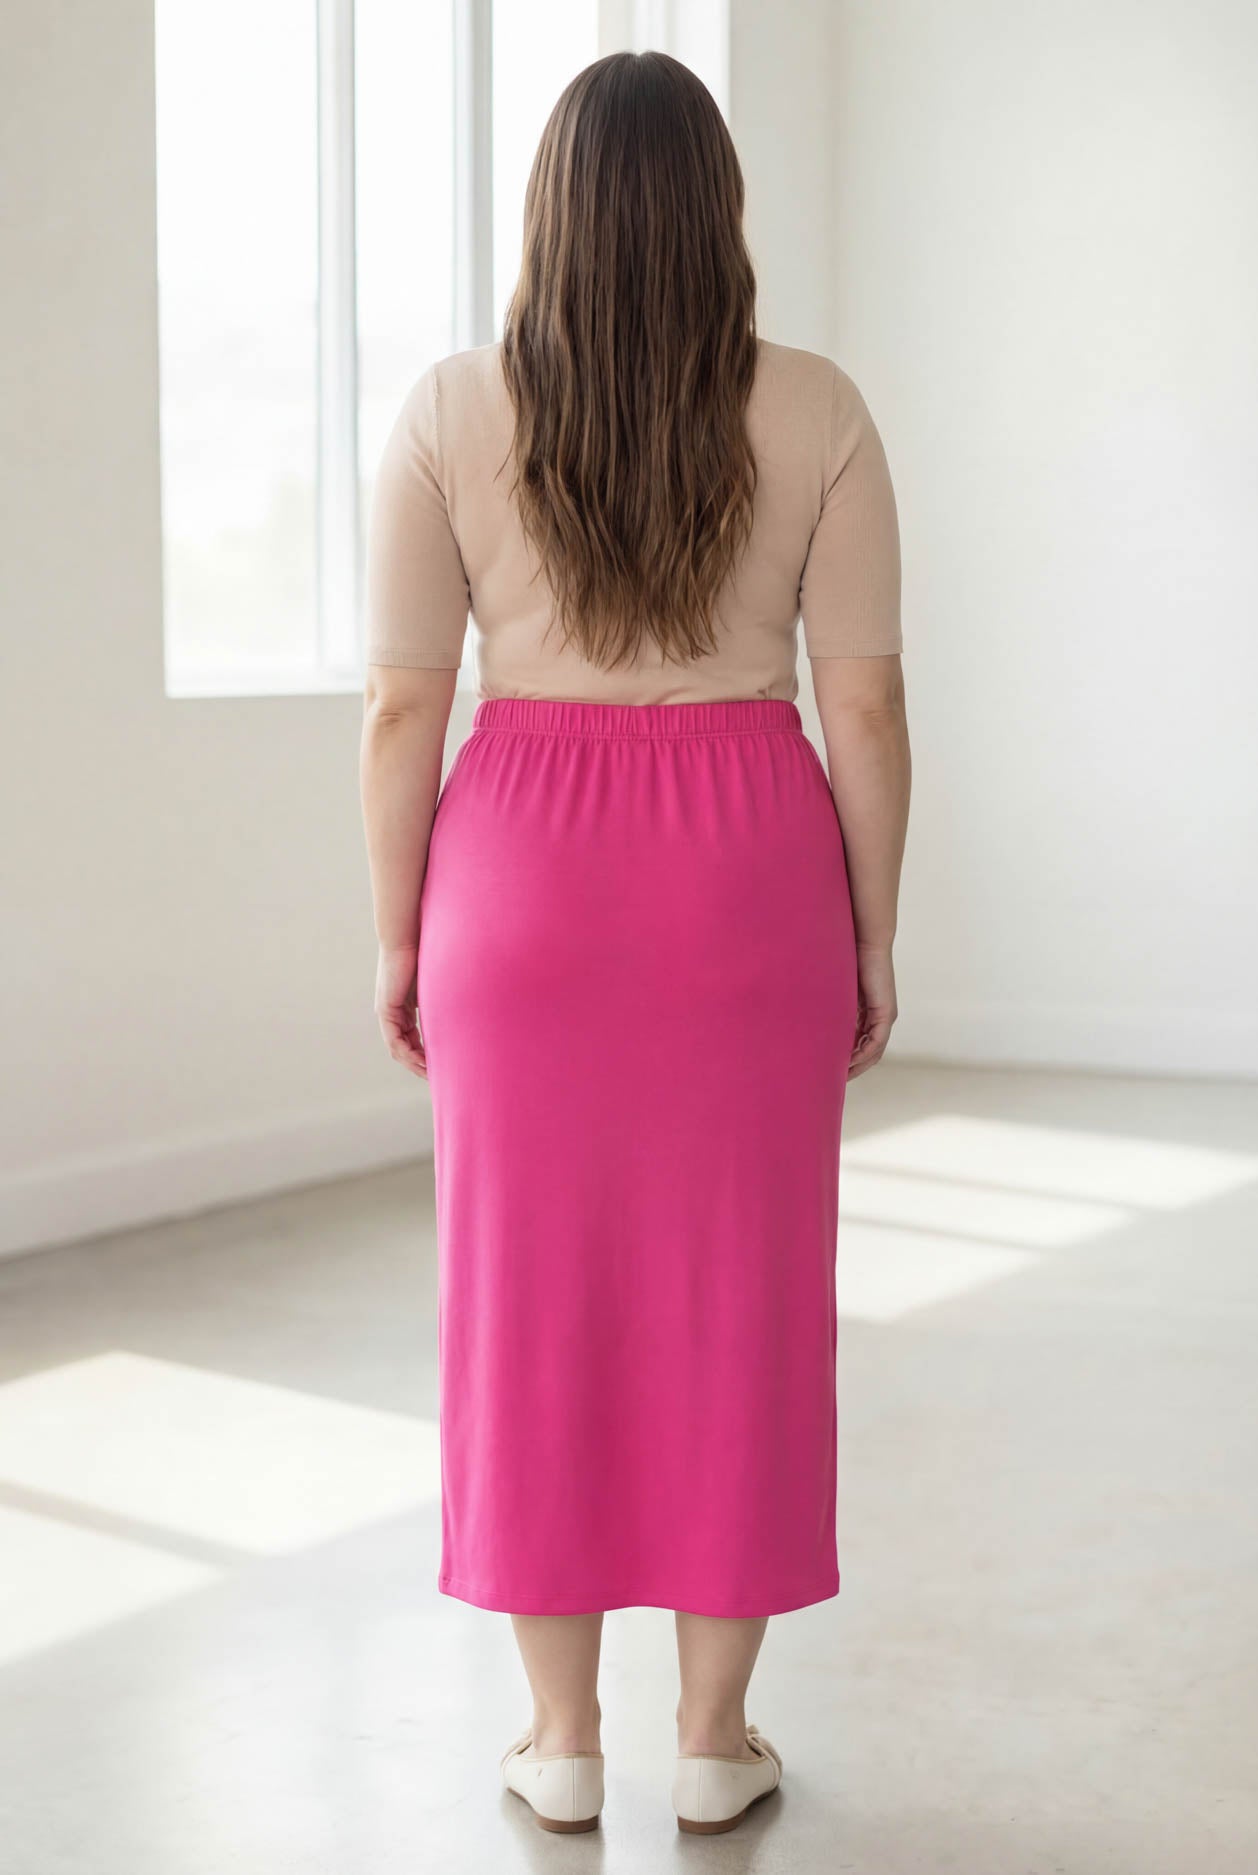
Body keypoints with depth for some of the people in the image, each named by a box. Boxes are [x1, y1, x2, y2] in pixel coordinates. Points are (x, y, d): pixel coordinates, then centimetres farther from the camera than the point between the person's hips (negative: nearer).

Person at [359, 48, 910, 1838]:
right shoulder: (815, 412, -4)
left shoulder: (452, 411, -5)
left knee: (534, 1289, 9)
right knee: (739, 1292, 8)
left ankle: (561, 1737, 16)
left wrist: (398, 938, 5)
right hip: (749, 878, 0)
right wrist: (871, 939, 5)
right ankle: (714, 1736, 16)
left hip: (525, 881, 0)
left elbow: (402, 709, -5)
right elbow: (865, 706, -4)